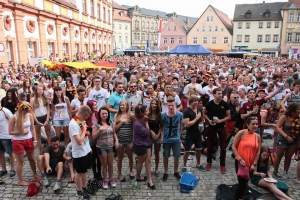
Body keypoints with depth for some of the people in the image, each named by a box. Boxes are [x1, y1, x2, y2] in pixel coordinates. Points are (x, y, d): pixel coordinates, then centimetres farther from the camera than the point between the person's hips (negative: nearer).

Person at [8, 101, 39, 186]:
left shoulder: (30, 116, -5)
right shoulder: (13, 118, -14)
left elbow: (32, 129, 1)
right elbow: (10, 132, -10)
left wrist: (35, 140, -1)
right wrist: (22, 132, -18)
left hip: (29, 140, 3)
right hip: (18, 142, -3)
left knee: (31, 159, 17)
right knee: (20, 161, 7)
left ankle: (35, 174, 38)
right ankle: (20, 181, 22)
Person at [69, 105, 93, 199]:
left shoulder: (81, 121, 2)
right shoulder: (73, 124, -26)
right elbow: (79, 141, -29)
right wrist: (84, 130, -19)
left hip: (86, 150, 8)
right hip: (79, 153, -8)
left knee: (84, 171, 20)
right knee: (79, 172, 10)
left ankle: (84, 187, 37)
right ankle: (79, 191, 29)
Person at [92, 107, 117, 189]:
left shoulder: (111, 123, 0)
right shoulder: (96, 124, -10)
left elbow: (114, 133, 9)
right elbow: (94, 137, -11)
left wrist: (116, 141, -6)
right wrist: (100, 129, -24)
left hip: (111, 146, 3)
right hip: (101, 147, -3)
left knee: (110, 164, 13)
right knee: (104, 164, 11)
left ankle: (111, 179, 33)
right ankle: (105, 180, 28)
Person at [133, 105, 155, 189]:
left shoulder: (143, 121, 0)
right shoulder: (137, 124, -27)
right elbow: (146, 133, -22)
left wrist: (151, 131, -4)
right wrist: (146, 122, -20)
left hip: (147, 143, 8)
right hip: (140, 145, -8)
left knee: (148, 161, 9)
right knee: (140, 162, 12)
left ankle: (149, 180, 17)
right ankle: (138, 177, 36)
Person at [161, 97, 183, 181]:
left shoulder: (180, 115, -11)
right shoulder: (163, 115, -12)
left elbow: (181, 126, 4)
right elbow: (162, 127, 1)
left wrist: (179, 136, 9)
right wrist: (162, 137, -2)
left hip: (176, 139, 0)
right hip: (166, 140, 0)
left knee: (177, 156, 9)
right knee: (165, 157, 11)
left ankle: (176, 171, 33)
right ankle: (166, 172, 31)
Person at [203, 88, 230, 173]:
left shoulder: (225, 104, -7)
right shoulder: (209, 104, -7)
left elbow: (228, 116, -1)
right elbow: (204, 114, 6)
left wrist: (221, 120, -18)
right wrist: (209, 120, -12)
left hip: (221, 127, 0)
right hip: (211, 127, 0)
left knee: (223, 147, 5)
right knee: (209, 145, 11)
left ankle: (222, 165, 19)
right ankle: (209, 162, 29)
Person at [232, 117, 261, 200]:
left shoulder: (258, 136, 2)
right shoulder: (241, 133, -13)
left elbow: (258, 151, 6)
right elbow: (234, 146, -11)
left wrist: (254, 164, 0)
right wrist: (240, 159, -16)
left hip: (251, 164, 5)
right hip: (240, 162, -4)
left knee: (245, 183, 16)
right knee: (242, 184, -4)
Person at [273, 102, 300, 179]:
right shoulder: (284, 117, -12)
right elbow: (277, 127, -15)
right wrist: (286, 136, -22)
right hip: (283, 140, -3)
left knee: (288, 157, 12)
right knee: (279, 156, 8)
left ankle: (285, 173, 25)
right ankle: (275, 172, 22)